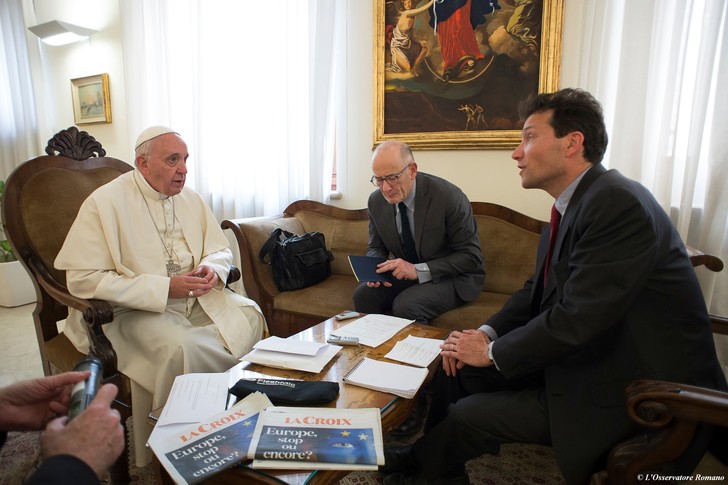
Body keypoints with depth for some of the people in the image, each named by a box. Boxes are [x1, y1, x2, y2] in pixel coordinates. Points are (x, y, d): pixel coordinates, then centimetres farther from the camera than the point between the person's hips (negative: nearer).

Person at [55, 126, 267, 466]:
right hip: (136, 310, -5)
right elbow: (83, 278, -17)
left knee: (249, 317, -17)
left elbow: (221, 250, 15)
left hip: (197, 298, 6)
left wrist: (212, 269, -12)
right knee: (181, 348, -33)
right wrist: (164, 288, -24)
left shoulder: (189, 198, 7)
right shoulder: (105, 203, -11)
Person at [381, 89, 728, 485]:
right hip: (585, 359, 9)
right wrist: (487, 333, -4)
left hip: (633, 389, -8)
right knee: (457, 369, 7)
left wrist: (492, 353, -14)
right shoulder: (574, 205, 5)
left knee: (466, 416, -10)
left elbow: (576, 318, -27)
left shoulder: (618, 203, -24)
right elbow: (536, 290, 11)